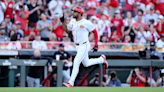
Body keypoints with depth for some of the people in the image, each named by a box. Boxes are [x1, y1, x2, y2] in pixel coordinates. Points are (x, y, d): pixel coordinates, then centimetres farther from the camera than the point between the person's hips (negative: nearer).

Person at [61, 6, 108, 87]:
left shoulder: (86, 23, -13)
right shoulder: (72, 22, 7)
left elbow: (95, 32, -5)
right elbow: (67, 30, 21)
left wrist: (96, 45, -8)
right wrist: (62, 21, 6)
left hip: (84, 46, -8)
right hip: (77, 46, 8)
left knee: (76, 62, -17)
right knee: (86, 64, 19)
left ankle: (71, 83, -17)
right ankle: (101, 59, 43)